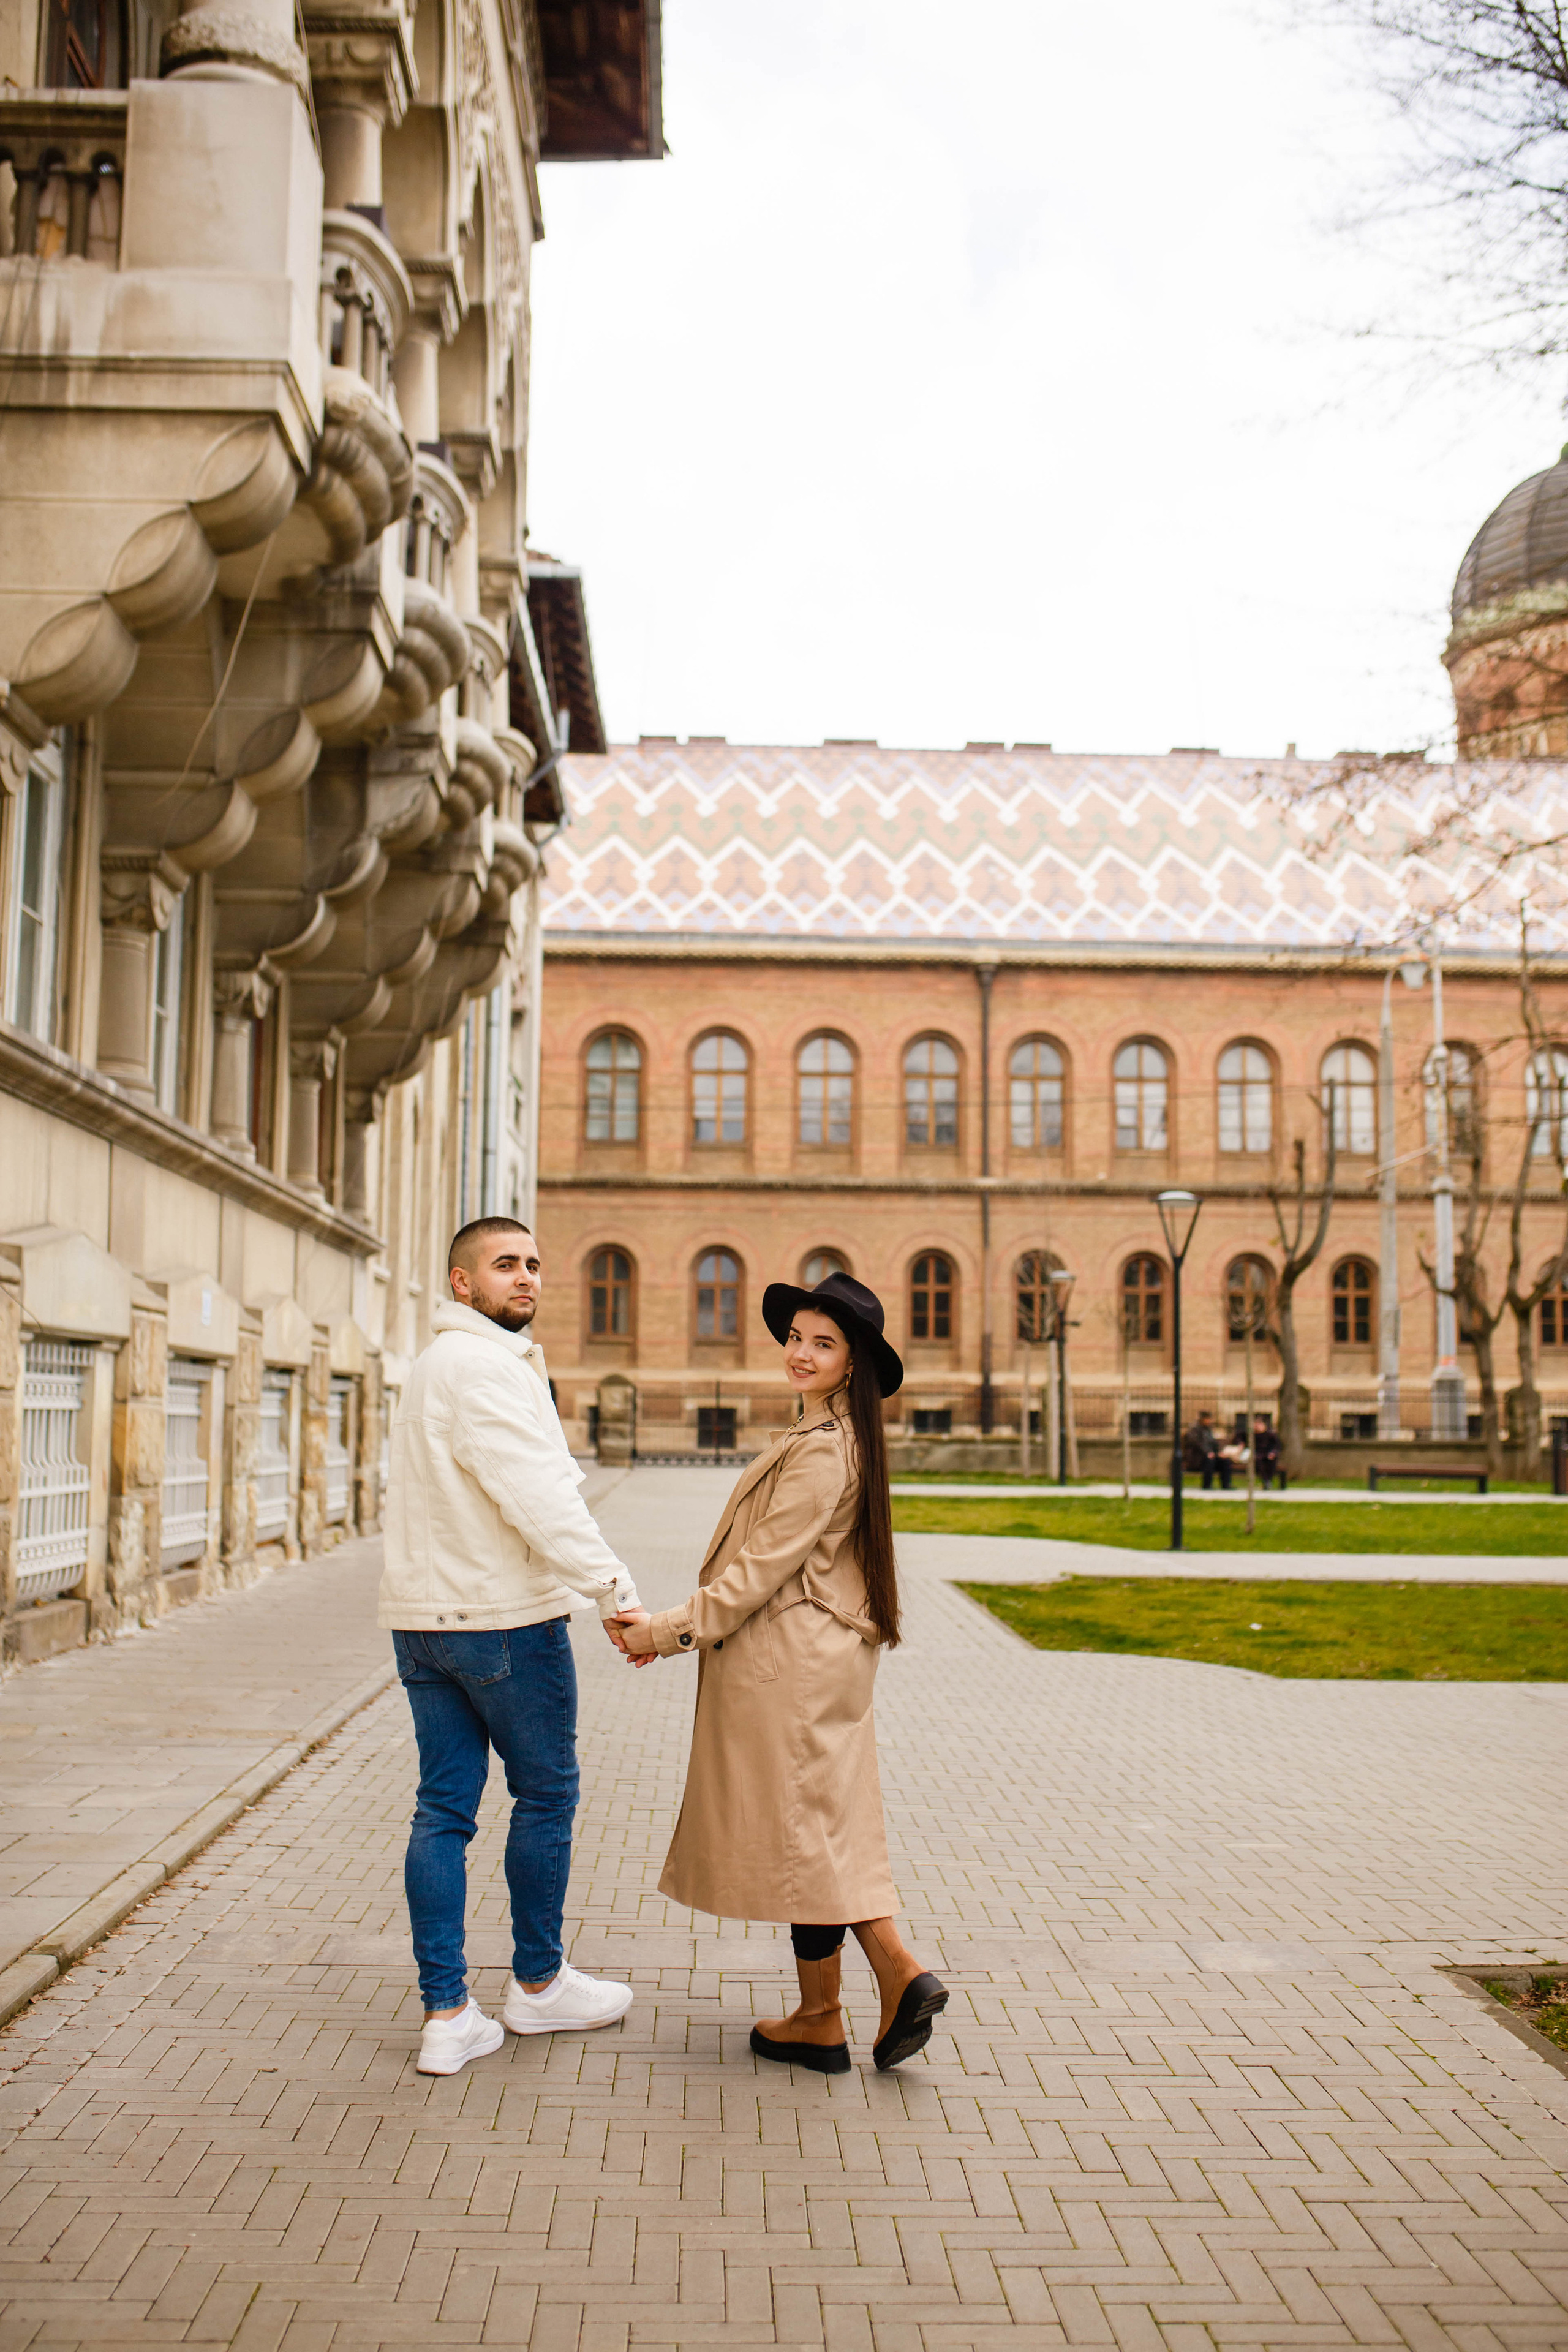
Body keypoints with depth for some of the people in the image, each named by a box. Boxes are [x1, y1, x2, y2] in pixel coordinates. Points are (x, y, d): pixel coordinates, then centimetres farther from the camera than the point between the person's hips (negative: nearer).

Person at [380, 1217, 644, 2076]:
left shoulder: (431, 1366, 18)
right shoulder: (485, 1366, -15)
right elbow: (537, 1495, -23)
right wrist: (617, 1591, -22)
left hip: (421, 1619, 9)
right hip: (505, 1618, -9)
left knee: (444, 1807, 7)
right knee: (546, 1794, 8)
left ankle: (446, 2014, 8)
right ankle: (537, 1984, 21)